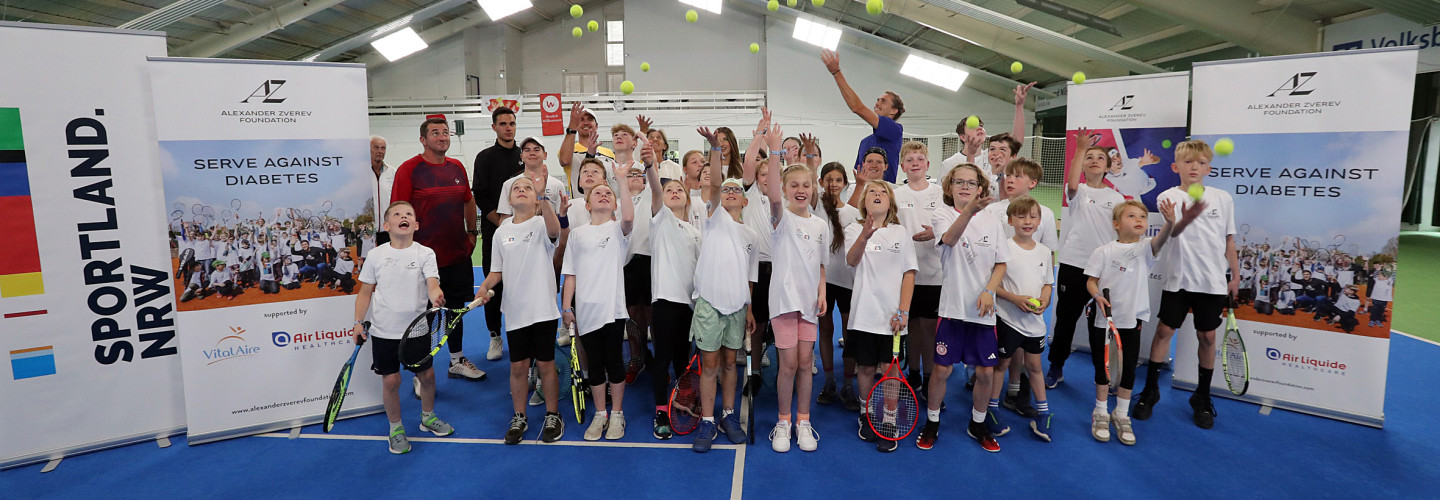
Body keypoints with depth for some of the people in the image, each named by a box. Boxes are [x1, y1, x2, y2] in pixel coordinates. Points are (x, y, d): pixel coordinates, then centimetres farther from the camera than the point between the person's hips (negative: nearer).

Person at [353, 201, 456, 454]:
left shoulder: (425, 253, -5)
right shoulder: (375, 255, -1)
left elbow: (432, 284, -17)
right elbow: (365, 292, 6)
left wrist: (436, 297, -39)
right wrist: (359, 323, 0)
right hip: (384, 331, 0)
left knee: (427, 375, 9)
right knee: (390, 380, 3)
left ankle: (427, 417, 35)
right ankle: (395, 428, 23)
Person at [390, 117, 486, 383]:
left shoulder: (457, 167, 8)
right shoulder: (409, 169, -9)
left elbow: (468, 201, 20)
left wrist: (472, 232, 12)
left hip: (458, 254, 6)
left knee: (456, 307, 17)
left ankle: (457, 361, 32)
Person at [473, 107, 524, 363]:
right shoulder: (485, 157, 3)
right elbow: (480, 196, -3)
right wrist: (502, 222, -13)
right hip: (493, 231, -2)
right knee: (494, 284, 1)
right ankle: (495, 337, 12)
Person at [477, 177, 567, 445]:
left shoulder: (541, 224, -4)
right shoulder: (501, 232, 8)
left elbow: (554, 229, -30)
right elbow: (497, 271, 14)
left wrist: (544, 197, -45)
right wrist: (485, 286, -6)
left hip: (542, 308, -3)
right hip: (515, 311, 3)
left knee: (546, 364, 6)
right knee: (518, 366, 10)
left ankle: (553, 416, 22)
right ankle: (519, 418, 27)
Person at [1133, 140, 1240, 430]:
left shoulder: (1223, 199, 4)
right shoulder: (1169, 197, -4)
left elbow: (1228, 240, 11)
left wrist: (1235, 275, 12)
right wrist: (1185, 218, -44)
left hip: (1213, 281, 2)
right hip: (1179, 278, -2)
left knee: (1207, 336, 8)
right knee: (1164, 330, 1)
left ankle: (1202, 398, 22)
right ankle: (1150, 390, 16)